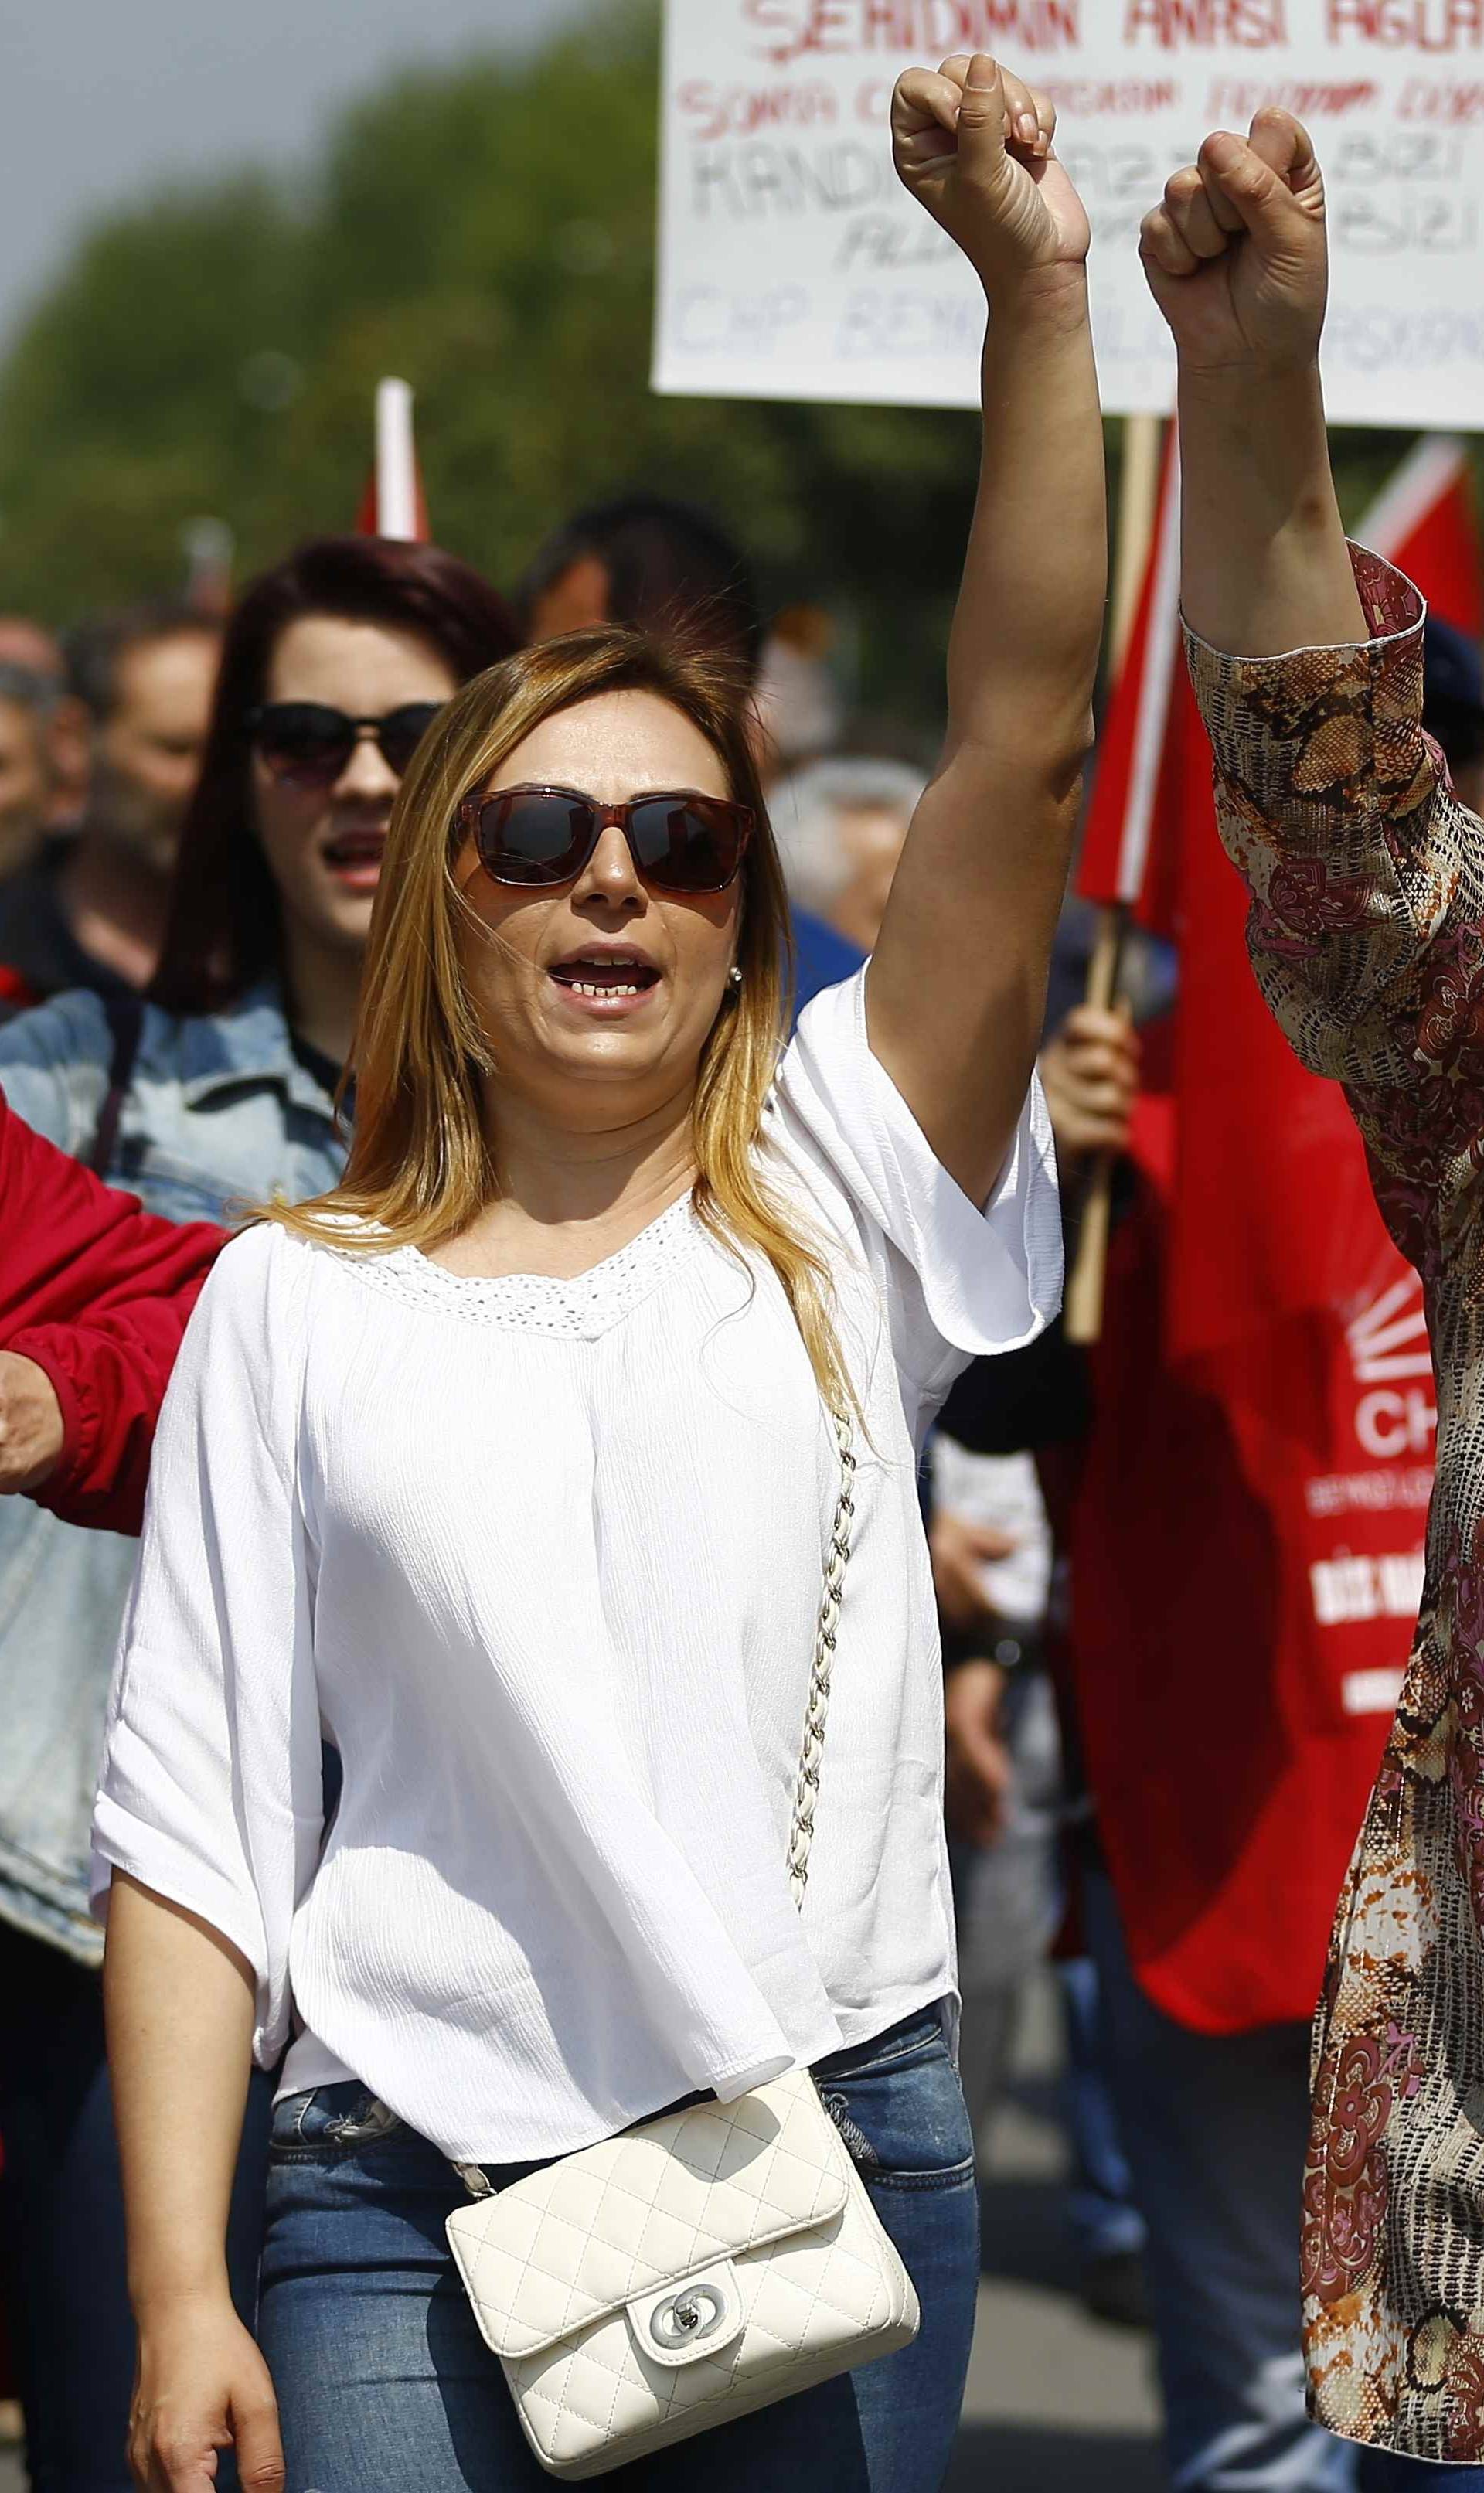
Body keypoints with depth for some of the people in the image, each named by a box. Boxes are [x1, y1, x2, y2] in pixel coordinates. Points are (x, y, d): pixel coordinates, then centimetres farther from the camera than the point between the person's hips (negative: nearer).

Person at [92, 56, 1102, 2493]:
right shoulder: (298, 1305, 5)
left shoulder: (839, 1204, 6)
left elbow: (1022, 745, -5)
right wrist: (181, 2294, -5)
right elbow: (192, 1827, 3)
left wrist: (1037, 295, -13)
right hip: (414, 2207, -1)